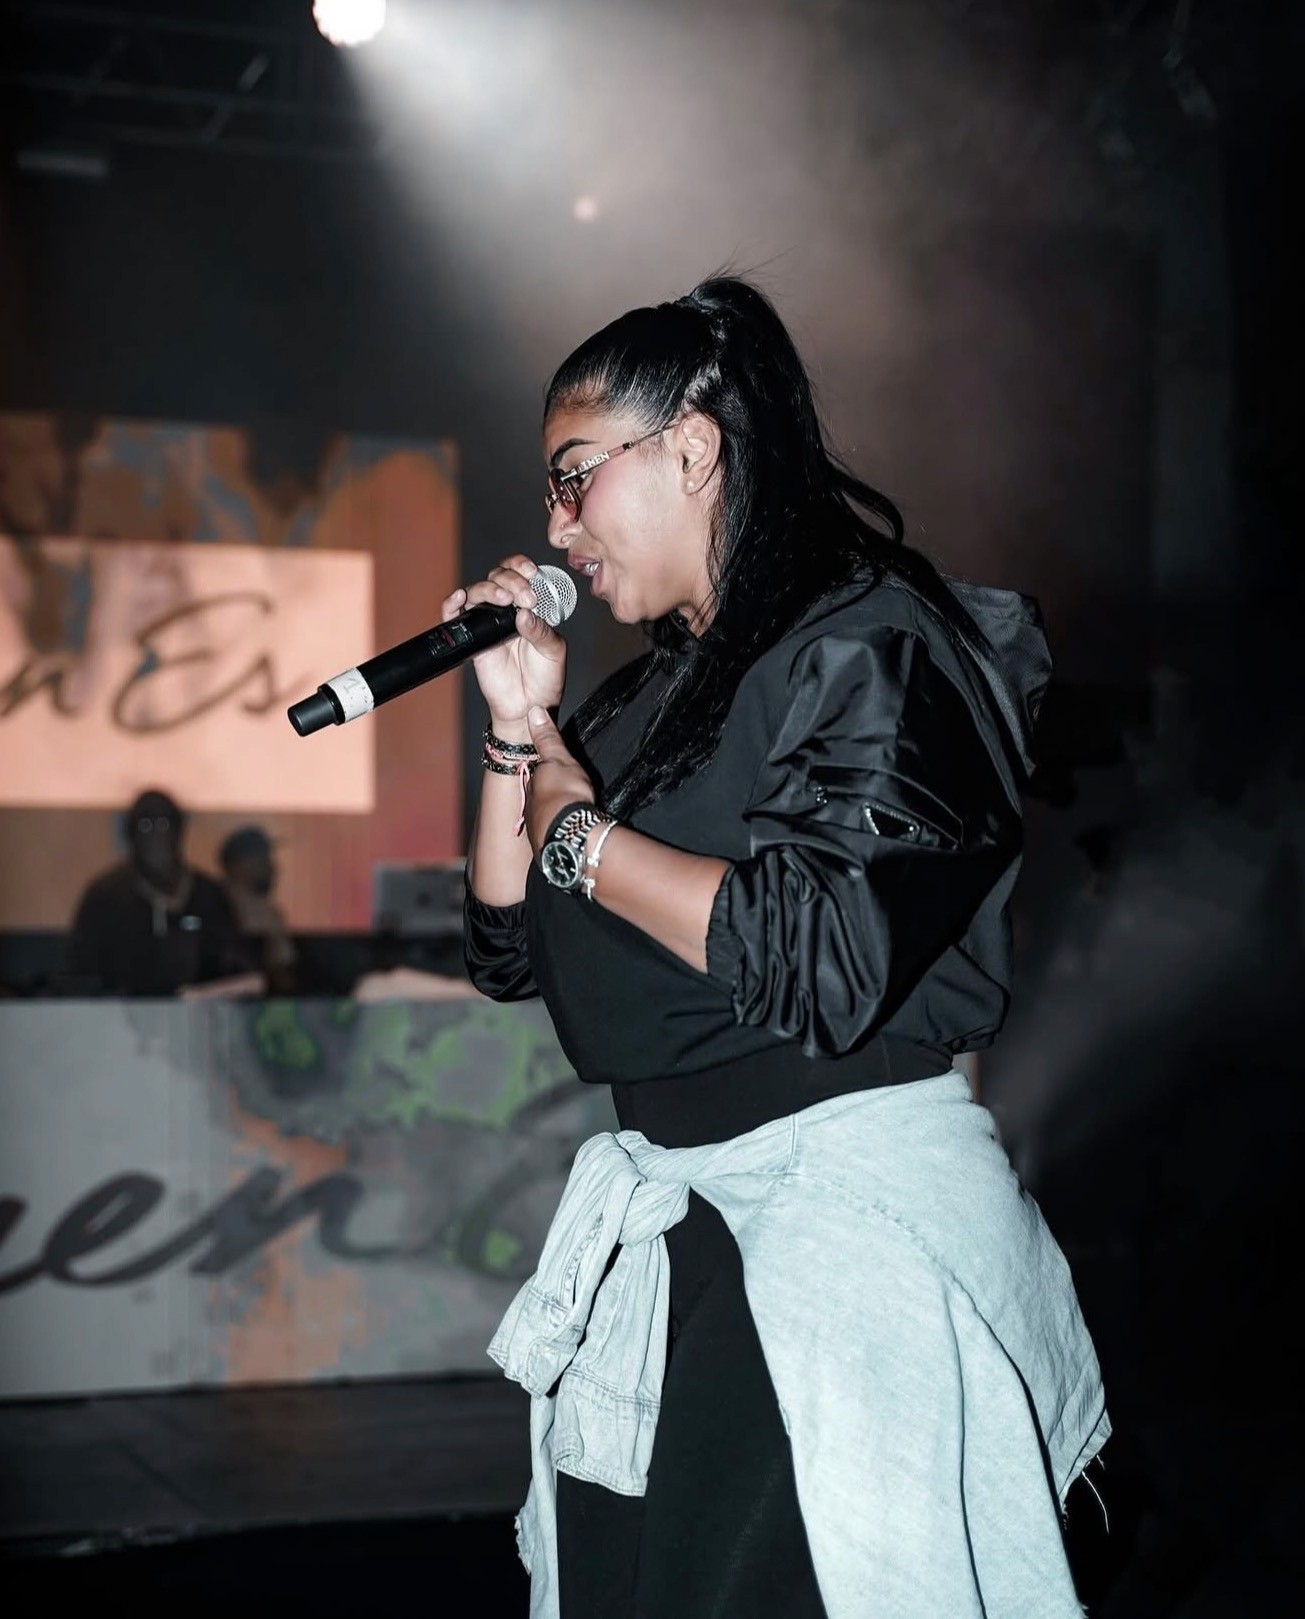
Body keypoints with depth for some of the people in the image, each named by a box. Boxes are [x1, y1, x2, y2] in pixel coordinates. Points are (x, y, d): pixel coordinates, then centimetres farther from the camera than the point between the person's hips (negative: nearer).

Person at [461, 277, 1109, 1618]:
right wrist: (521, 728, 4)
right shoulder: (651, 692, 14)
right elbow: (512, 956, 16)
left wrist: (579, 831, -13)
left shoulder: (869, 648, -12)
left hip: (855, 1205, -8)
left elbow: (823, 962, -25)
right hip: (676, 1227, 8)